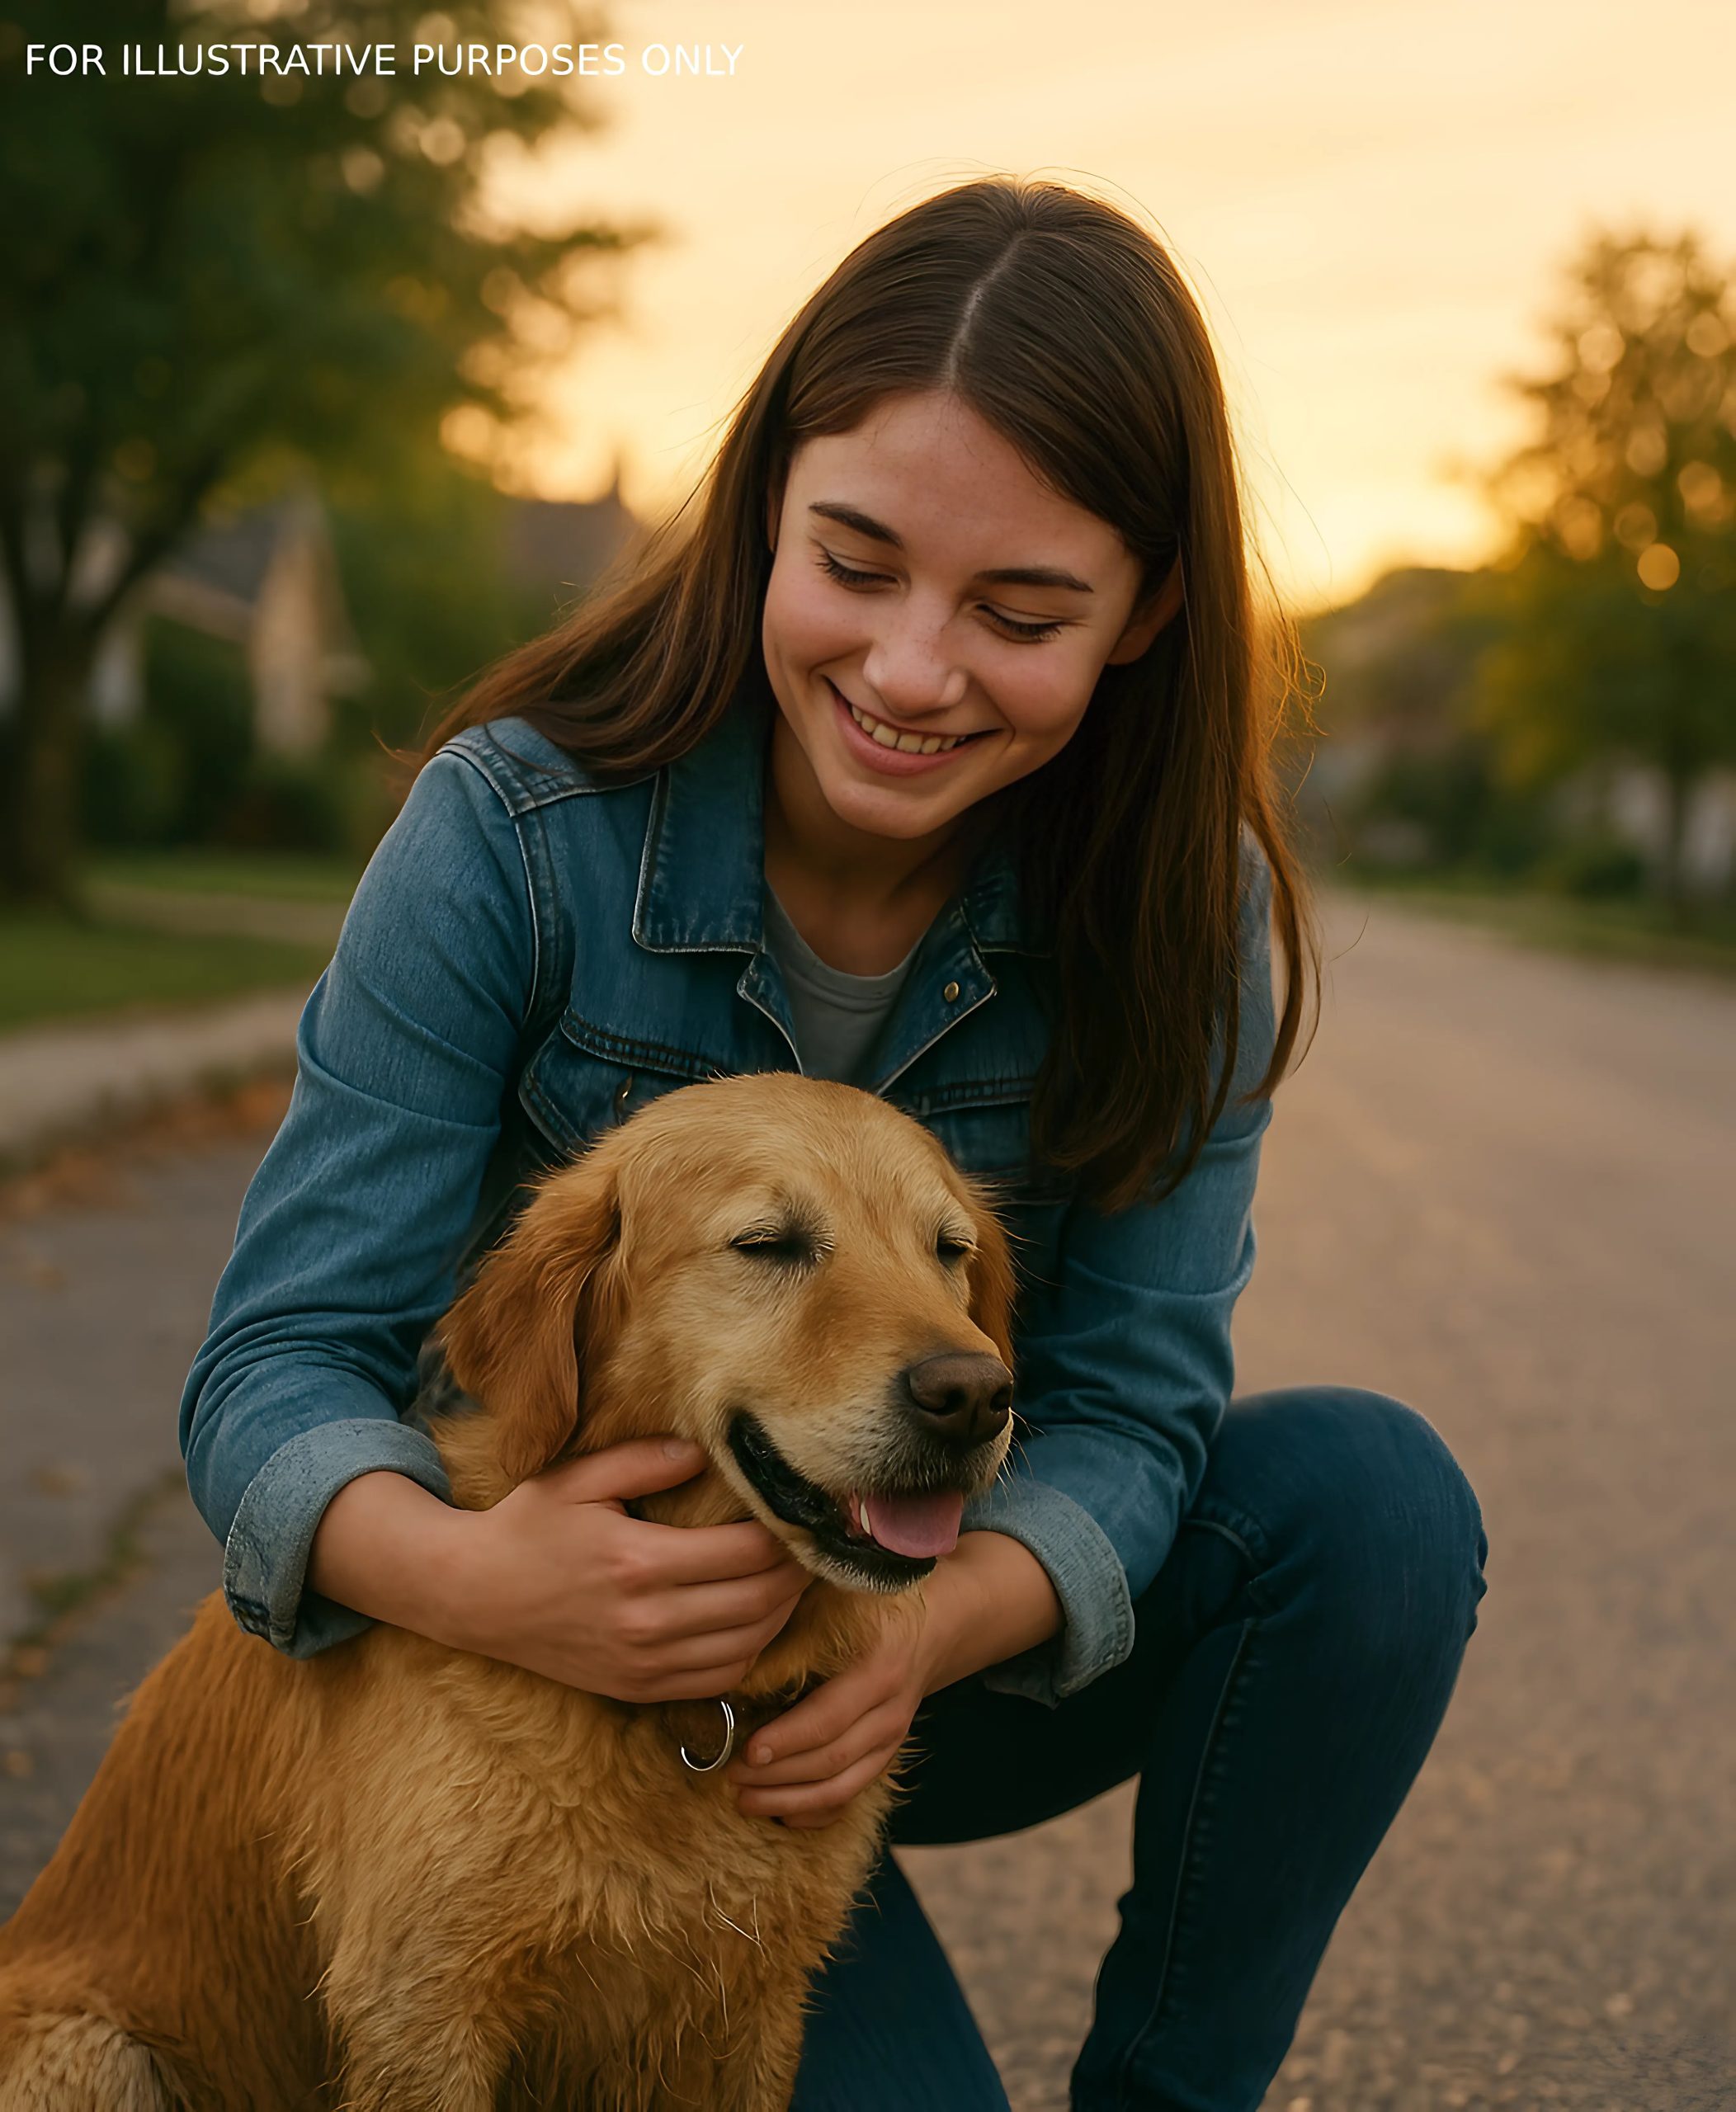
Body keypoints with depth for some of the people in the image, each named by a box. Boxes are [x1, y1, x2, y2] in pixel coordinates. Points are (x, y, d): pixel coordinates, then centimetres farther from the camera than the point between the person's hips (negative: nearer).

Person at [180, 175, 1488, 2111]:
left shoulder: (1180, 914, -12)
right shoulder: (516, 830, -20)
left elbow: (1129, 1401, -14)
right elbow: (281, 1360, -19)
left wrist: (930, 1627, -35)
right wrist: (461, 1574, -41)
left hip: (947, 1640, 3)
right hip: (571, 1654, -2)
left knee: (1370, 1491, -22)